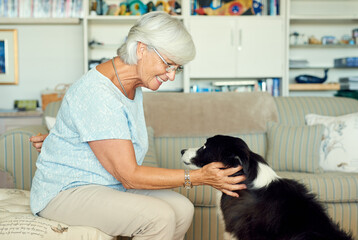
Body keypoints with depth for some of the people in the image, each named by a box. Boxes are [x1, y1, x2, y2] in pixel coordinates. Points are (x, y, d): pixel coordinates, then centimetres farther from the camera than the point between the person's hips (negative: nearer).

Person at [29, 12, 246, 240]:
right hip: (66, 192, -9)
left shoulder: (134, 86, 3)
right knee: (159, 217, -28)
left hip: (111, 185, 9)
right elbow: (130, 176, -26)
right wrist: (199, 177, -25)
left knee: (182, 208, -10)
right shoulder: (98, 95, -27)